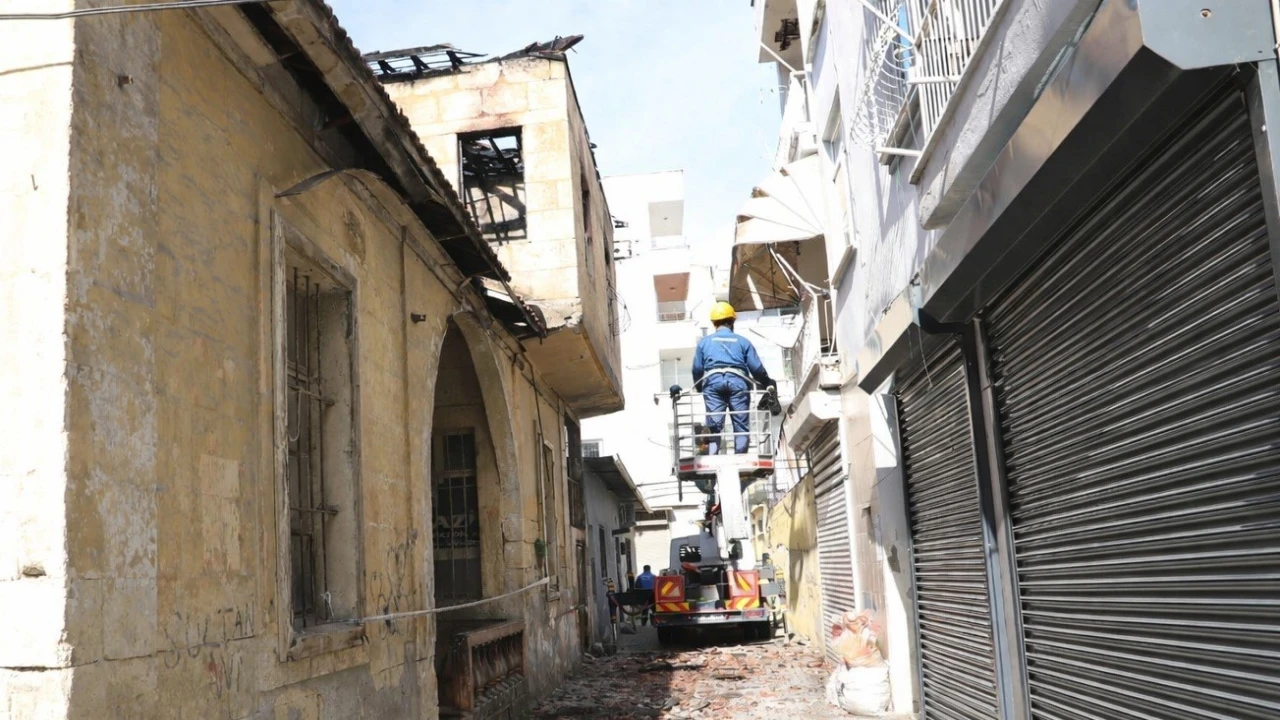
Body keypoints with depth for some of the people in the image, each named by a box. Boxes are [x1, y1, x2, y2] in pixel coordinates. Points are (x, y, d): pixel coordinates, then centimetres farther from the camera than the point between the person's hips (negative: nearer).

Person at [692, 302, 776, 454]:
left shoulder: (704, 342, 21)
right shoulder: (743, 341, 19)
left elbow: (697, 369, 15)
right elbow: (756, 368, 14)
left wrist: (699, 388, 31)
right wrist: (768, 383, 29)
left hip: (713, 381, 1)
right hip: (737, 381, -1)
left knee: (714, 424, -3)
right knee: (741, 424, 2)